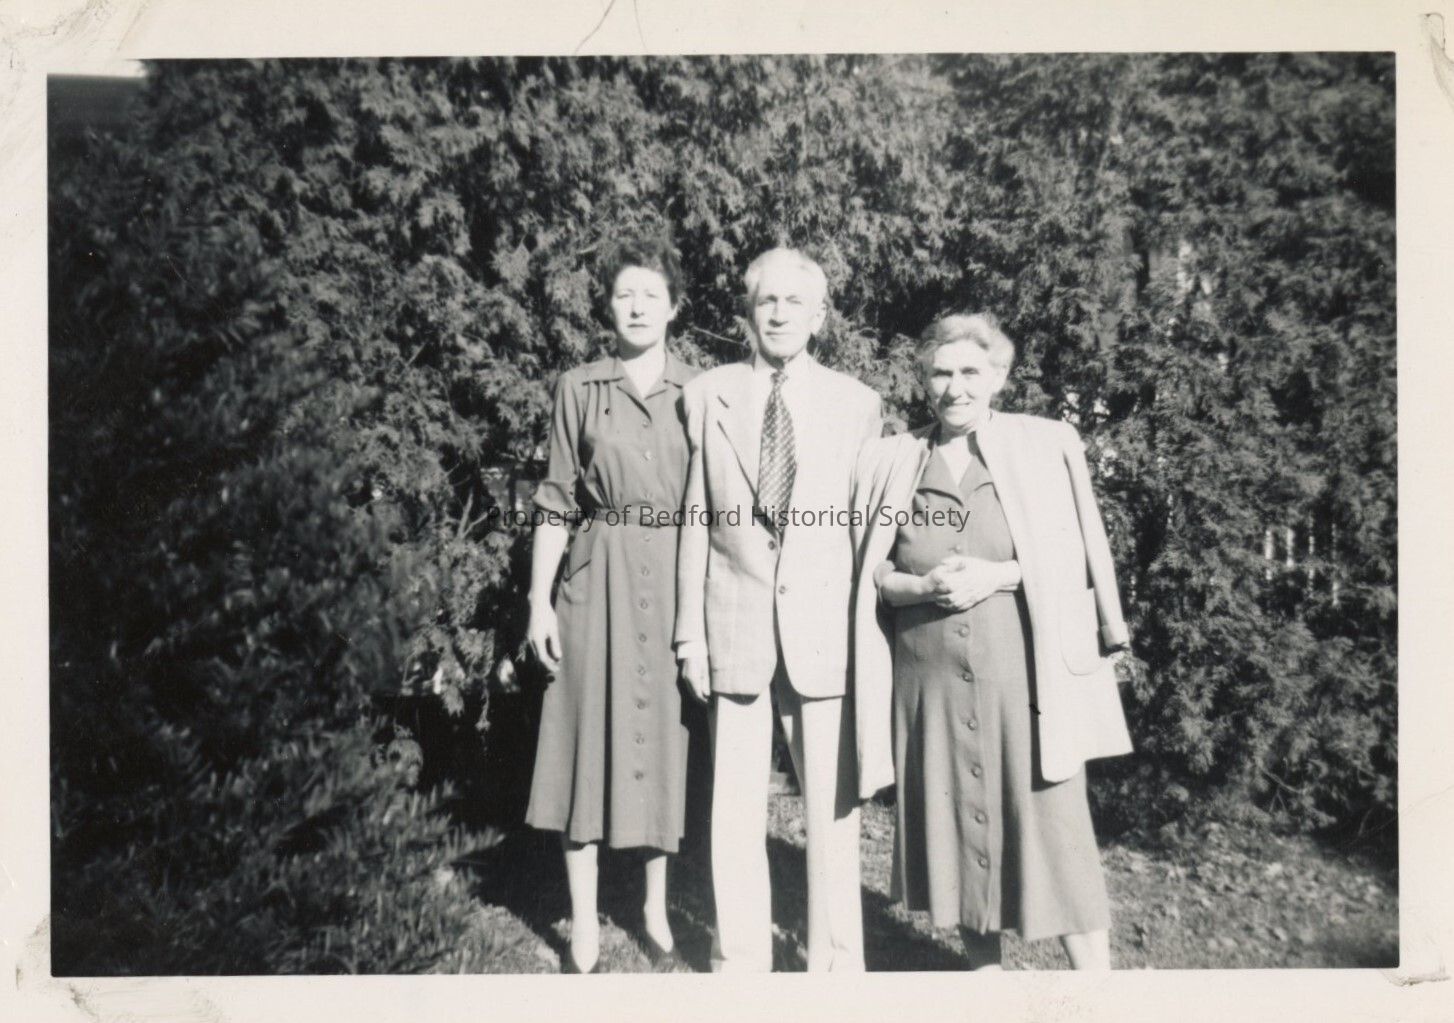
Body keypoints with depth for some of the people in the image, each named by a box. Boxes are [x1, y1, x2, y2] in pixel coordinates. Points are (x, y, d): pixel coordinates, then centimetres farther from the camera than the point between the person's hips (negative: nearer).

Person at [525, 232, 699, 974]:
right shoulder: (578, 388, 3)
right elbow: (555, 504, 4)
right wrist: (539, 602, -2)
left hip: (677, 579, 1)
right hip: (599, 577, 0)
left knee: (665, 737, 8)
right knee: (589, 738, 2)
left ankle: (657, 909, 26)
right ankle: (584, 925, 15)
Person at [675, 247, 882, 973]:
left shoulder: (856, 403, 8)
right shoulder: (707, 396, 7)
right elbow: (696, 522, 5)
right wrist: (690, 633, 2)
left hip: (826, 627, 0)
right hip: (735, 626, 0)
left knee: (833, 807, 6)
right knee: (734, 810, 6)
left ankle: (837, 962, 22)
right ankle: (739, 961, 22)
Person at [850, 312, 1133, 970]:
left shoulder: (1048, 446, 3)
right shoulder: (886, 462, 8)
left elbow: (1076, 560, 3)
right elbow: (868, 575, 9)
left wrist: (996, 576, -12)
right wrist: (923, 586, -10)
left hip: (1027, 675, -2)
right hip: (929, 679, 2)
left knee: (1054, 827, -2)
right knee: (953, 826, 10)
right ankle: (982, 967, 28)